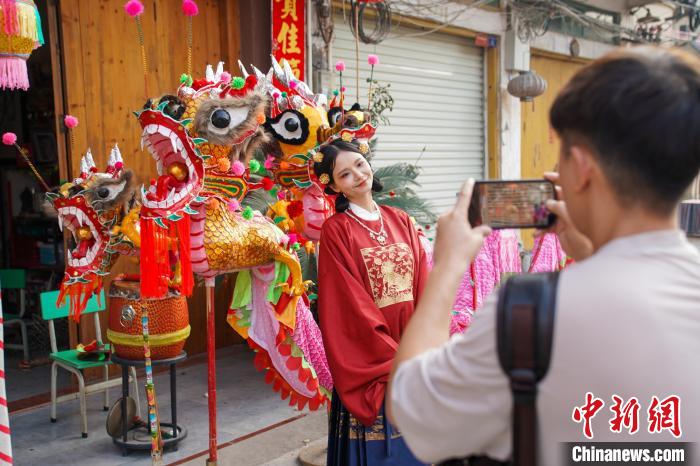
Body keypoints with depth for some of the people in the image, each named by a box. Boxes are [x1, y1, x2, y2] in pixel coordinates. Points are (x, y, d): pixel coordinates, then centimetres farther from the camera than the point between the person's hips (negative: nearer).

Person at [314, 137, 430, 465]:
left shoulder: (401, 221, 7)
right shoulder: (335, 231, -9)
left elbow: (424, 290, 4)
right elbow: (351, 305, -14)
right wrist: (395, 358, -16)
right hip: (368, 361, -5)